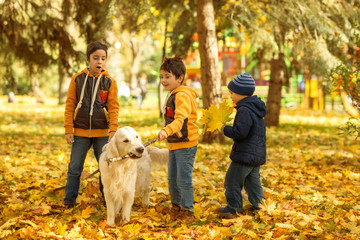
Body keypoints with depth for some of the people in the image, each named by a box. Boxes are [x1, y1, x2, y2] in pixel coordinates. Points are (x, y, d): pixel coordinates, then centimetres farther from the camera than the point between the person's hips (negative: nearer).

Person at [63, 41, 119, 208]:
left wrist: (113, 129, -14)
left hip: (102, 132, 0)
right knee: (74, 167, 3)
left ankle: (106, 197, 24)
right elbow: (70, 105, 2)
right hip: (80, 132, 0)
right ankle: (70, 199, 14)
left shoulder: (109, 82, -1)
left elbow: (113, 107, -4)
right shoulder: (77, 79, 0)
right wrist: (68, 129, -2)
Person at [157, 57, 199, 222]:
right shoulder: (171, 95, 14)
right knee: (172, 179, 16)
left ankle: (188, 211, 7)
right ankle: (176, 206, 30)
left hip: (185, 144, -10)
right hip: (174, 145, 10)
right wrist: (167, 133, 18)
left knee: (184, 180, -4)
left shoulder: (183, 95, -18)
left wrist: (166, 131, -47)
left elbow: (180, 119, -33)